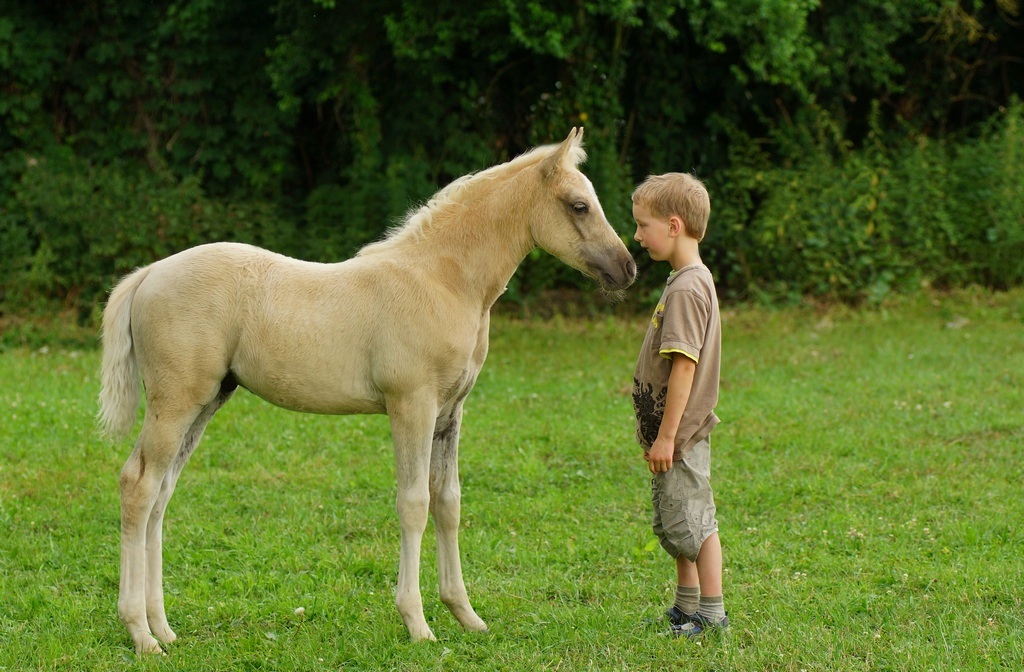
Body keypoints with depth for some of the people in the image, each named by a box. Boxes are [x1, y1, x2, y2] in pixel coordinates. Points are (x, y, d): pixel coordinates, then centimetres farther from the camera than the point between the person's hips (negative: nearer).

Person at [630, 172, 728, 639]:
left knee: (690, 522, -3)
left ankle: (712, 613, 4)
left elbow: (684, 367, -23)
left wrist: (666, 435, -22)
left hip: (681, 431, -10)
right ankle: (686, 611, 29)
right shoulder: (690, 279, 11)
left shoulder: (686, 289, -20)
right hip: (676, 430, 10)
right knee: (673, 524, 18)